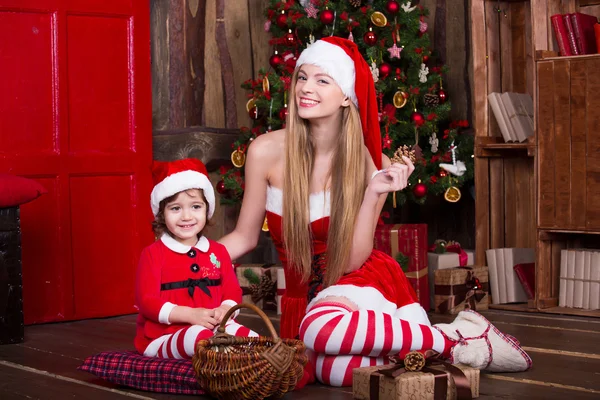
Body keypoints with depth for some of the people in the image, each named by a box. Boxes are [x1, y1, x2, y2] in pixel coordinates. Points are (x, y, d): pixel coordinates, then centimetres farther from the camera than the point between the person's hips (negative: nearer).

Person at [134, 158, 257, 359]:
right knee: (199, 336, -39)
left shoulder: (218, 251, 14)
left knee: (254, 341, -24)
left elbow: (233, 292, 13)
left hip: (214, 327, 5)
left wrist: (225, 310, -14)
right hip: (164, 338, -5)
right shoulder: (153, 253, -2)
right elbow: (147, 301, -9)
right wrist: (190, 314, -22)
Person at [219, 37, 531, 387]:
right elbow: (244, 237, 3)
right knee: (329, 369, -34)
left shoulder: (371, 164, -8)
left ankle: (456, 341, -21)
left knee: (323, 326, -39)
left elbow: (351, 261, -10)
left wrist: (372, 194, -20)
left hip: (361, 283, -1)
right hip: (304, 299, 1)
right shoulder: (267, 151, -8)